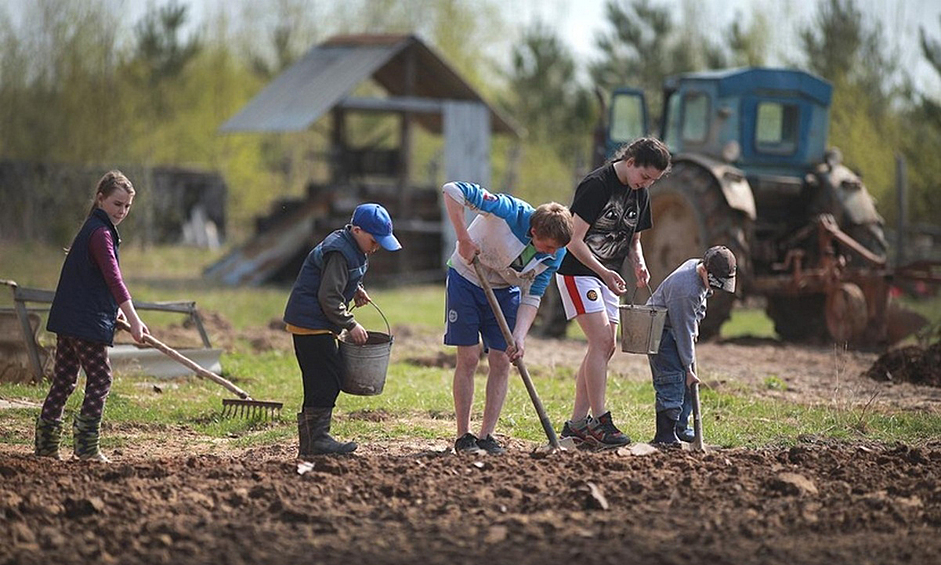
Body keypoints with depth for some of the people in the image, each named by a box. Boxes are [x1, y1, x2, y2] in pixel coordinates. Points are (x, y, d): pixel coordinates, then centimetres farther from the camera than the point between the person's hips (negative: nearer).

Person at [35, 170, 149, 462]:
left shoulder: (93, 229, 18)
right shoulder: (101, 233, -14)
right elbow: (113, 278, -23)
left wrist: (114, 308, 26)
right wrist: (133, 319, -27)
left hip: (68, 318, 10)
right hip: (87, 321, -10)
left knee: (63, 381, 12)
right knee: (100, 380, -4)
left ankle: (46, 443, 13)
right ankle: (86, 446, -5)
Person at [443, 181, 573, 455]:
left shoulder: (555, 255, -19)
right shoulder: (509, 212, -33)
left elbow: (532, 298, -12)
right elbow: (453, 190, -34)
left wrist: (519, 337, -27)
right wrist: (464, 239, -36)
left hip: (505, 290, 4)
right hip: (467, 279, -4)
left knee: (501, 362, -3)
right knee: (468, 358, -6)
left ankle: (487, 435, 4)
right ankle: (463, 435, 2)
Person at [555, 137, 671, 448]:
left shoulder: (639, 193, 6)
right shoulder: (597, 184, -19)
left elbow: (634, 239, 18)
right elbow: (575, 241, -20)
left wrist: (638, 264, -4)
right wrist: (604, 273, -28)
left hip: (607, 276, 8)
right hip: (577, 271, -8)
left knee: (605, 348, 3)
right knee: (601, 340, -17)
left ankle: (577, 423, 7)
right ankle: (599, 421, -14)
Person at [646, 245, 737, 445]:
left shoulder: (698, 267, -5)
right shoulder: (686, 290, -33)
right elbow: (683, 331, -27)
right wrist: (688, 368, -21)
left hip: (678, 329, 10)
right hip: (661, 330, -10)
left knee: (688, 379, 11)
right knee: (672, 378, -18)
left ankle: (681, 428, 21)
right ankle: (665, 434, -21)